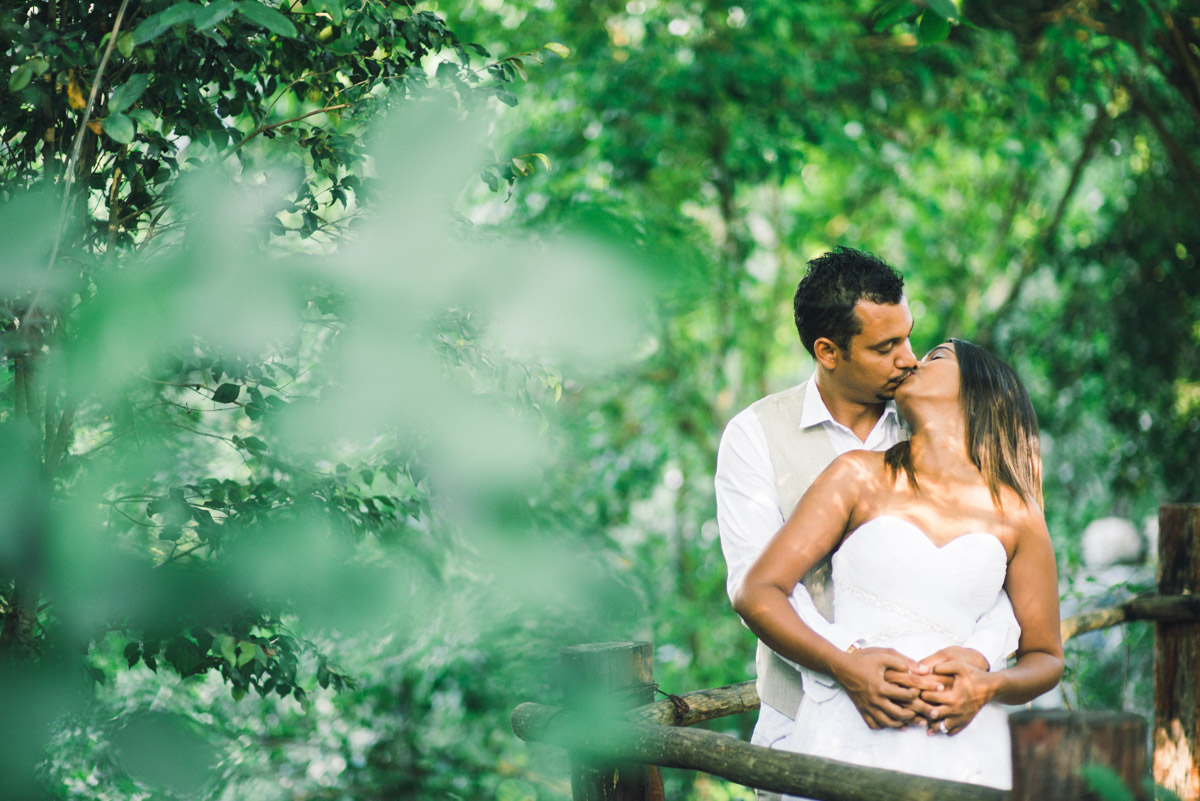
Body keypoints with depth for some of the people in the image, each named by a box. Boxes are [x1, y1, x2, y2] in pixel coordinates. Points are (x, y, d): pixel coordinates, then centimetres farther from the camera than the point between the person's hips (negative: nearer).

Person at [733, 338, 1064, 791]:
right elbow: (756, 595, 1)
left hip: (960, 742, 1)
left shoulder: (1017, 516, 10)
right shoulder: (862, 477, 7)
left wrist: (988, 687, -5)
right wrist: (849, 667, -13)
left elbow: (1046, 658, 18)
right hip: (850, 733, -1)